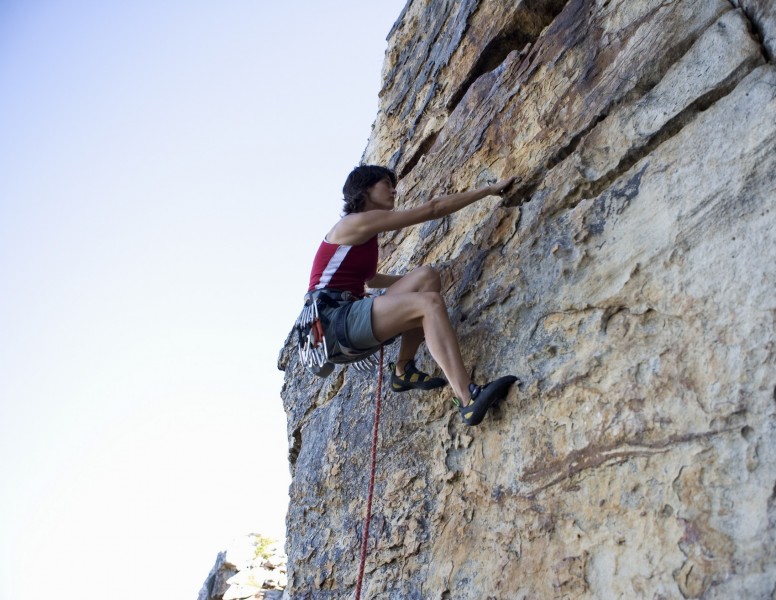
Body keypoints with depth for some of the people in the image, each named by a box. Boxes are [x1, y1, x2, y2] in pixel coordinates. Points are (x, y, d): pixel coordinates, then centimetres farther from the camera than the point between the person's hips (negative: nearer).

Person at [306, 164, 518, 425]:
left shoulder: (365, 235, 22)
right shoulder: (358, 222, -6)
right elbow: (432, 209, -8)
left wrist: (409, 282, 39)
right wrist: (490, 189, -4)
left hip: (349, 320, 9)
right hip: (333, 319, -9)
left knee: (427, 277, -2)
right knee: (430, 303, -25)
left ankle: (404, 369, -2)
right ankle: (468, 399, -38)